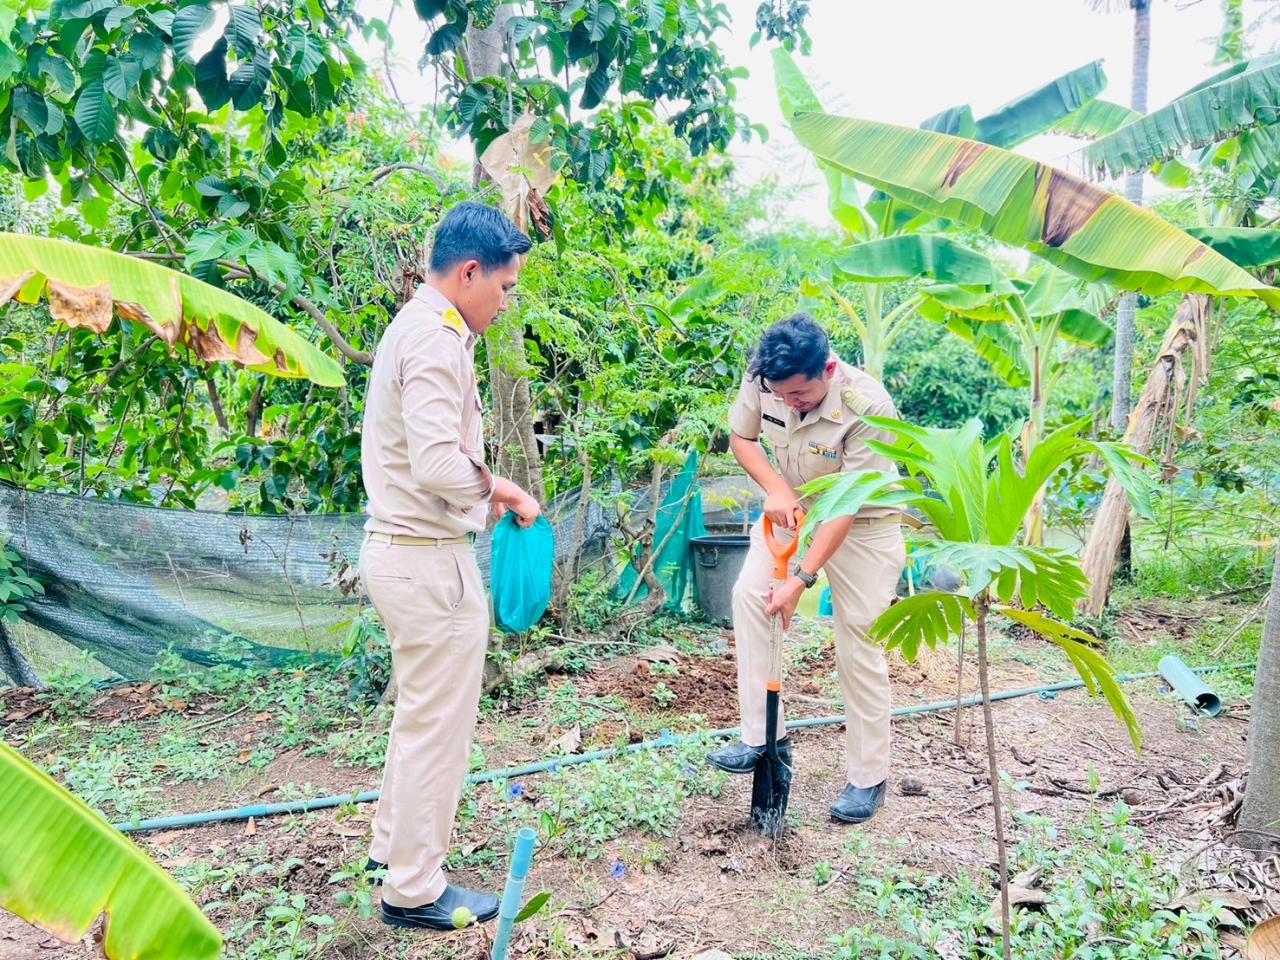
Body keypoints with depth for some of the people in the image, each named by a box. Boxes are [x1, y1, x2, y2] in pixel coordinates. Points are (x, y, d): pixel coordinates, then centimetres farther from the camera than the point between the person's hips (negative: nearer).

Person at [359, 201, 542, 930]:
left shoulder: (416, 327, 13)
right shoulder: (437, 340, -19)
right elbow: (441, 466, -29)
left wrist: (488, 486, 6)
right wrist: (493, 486, -12)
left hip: (401, 549, 10)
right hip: (431, 561, -10)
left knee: (421, 713, 23)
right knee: (438, 725, 4)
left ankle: (395, 846, 39)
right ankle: (414, 890, 20)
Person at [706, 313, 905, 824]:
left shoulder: (867, 407, -33)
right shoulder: (762, 381, -20)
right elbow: (741, 438, 0)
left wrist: (802, 579, -29)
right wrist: (775, 489, -18)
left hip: (862, 526, -5)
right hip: (793, 510, 5)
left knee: (858, 650, -3)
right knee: (749, 593, -13)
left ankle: (868, 777, 13)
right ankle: (763, 736, -2)